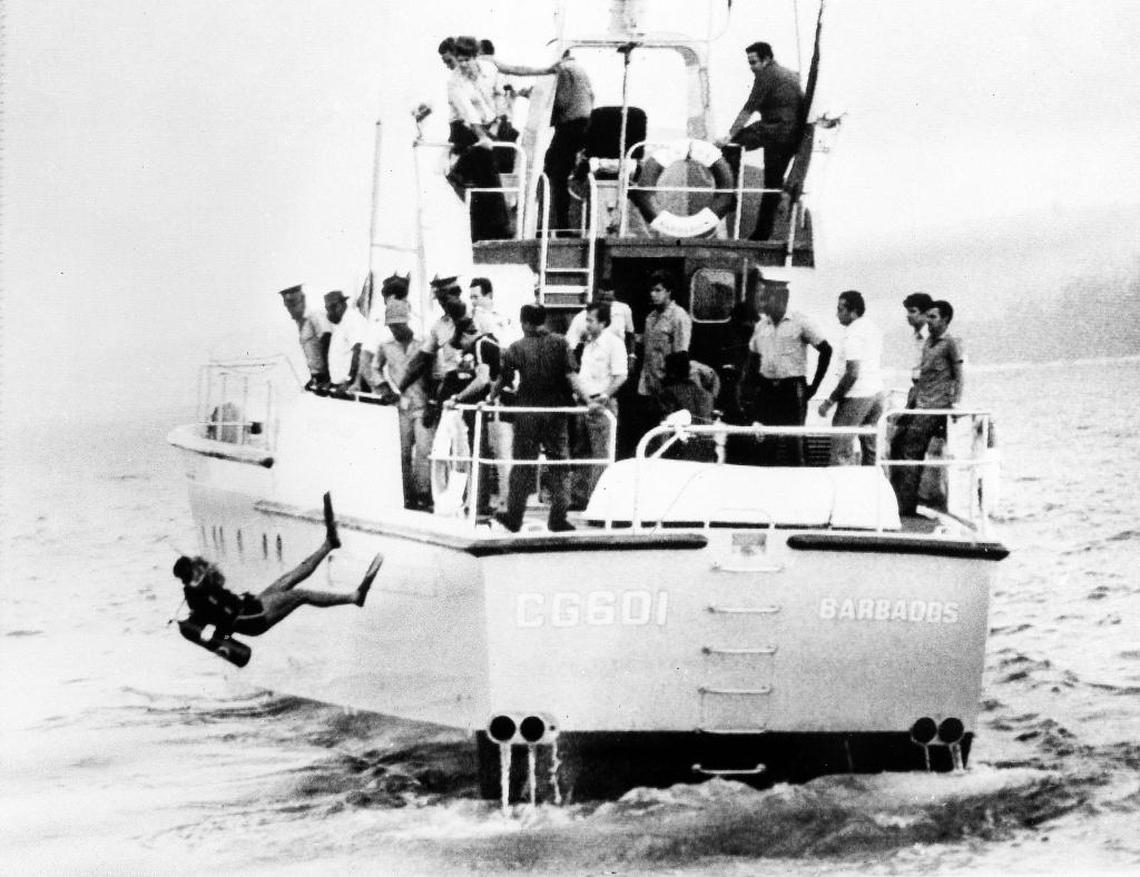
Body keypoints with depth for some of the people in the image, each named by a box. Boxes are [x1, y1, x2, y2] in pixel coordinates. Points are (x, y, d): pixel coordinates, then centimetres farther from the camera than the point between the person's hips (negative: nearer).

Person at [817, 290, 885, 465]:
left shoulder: (853, 334, -17)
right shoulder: (873, 328, 11)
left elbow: (852, 374, -22)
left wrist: (830, 401, -18)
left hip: (857, 396, -9)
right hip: (876, 390, 9)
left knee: (840, 451, -7)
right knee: (870, 446, 14)